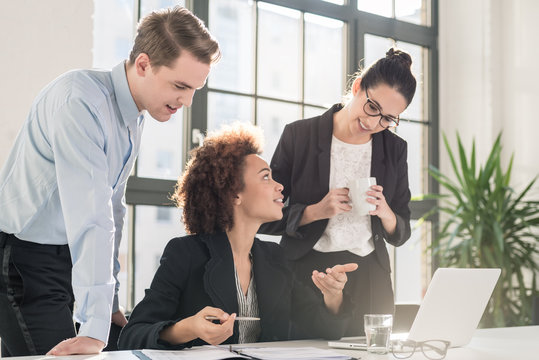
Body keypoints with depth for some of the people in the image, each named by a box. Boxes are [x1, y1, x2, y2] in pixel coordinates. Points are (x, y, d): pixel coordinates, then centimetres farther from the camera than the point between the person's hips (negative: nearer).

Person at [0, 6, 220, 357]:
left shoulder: (133, 118, 8)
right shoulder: (80, 99, -22)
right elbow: (90, 215, -30)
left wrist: (110, 303, 15)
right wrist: (95, 327, -33)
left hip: (63, 261, 8)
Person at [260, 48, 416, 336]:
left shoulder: (394, 148, 5)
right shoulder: (299, 135, -5)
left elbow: (400, 235, 9)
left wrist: (385, 213, -12)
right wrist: (315, 212, -19)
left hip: (369, 281, 3)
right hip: (306, 273, -2)